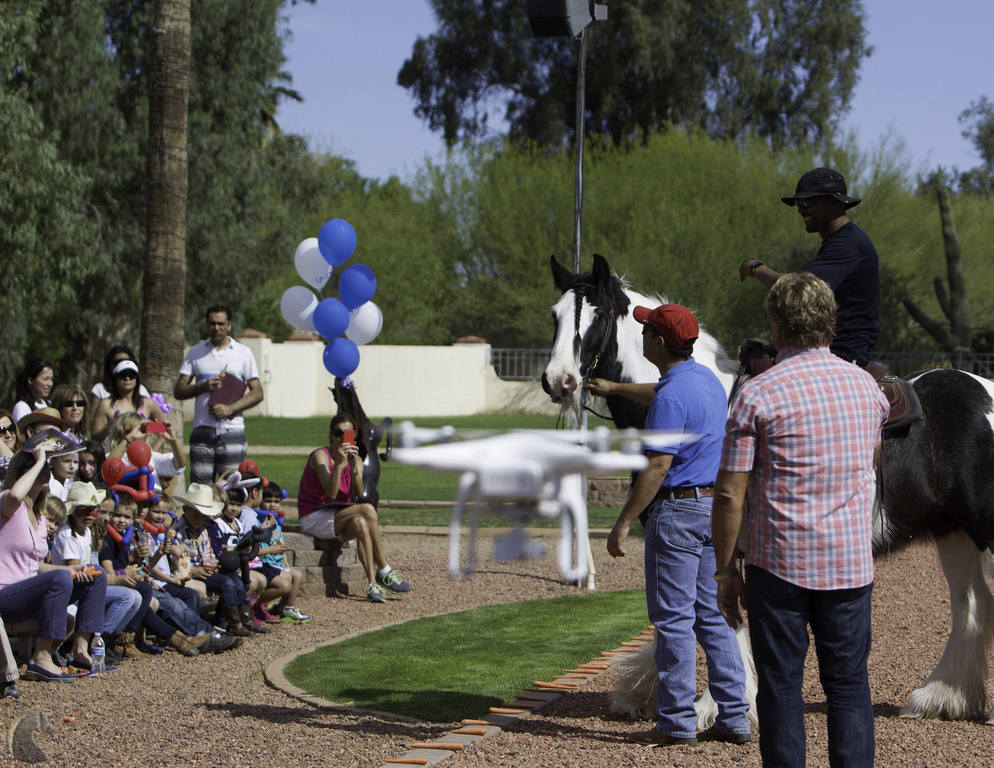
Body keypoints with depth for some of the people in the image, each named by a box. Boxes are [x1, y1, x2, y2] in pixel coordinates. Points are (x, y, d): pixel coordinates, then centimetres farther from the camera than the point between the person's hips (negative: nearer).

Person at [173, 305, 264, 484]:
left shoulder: (243, 352, 8)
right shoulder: (195, 352, 14)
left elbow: (257, 393, 4)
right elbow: (178, 391, 11)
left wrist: (230, 408, -10)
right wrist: (204, 387, -8)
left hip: (232, 431, -2)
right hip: (202, 430, 2)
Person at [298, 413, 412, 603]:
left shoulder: (356, 460, 8)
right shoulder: (320, 456, -11)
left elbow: (358, 493, -12)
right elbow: (331, 493, -24)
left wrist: (354, 466, -27)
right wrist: (339, 464, -34)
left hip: (338, 519, 5)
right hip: (314, 518, -5)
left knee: (360, 524, -32)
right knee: (368, 510, -27)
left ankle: (372, 585, -35)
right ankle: (384, 572, -20)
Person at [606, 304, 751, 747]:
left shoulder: (670, 397, -19)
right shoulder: (708, 380, 11)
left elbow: (657, 467, -24)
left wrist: (623, 523, -20)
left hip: (678, 509, -10)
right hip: (714, 508, 10)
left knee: (673, 618, -3)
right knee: (711, 615, 12)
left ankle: (676, 722, 1)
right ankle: (733, 717, 11)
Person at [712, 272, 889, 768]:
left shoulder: (758, 394, -10)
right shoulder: (867, 387, 5)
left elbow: (730, 494, -10)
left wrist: (725, 570, -1)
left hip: (779, 564, -3)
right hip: (852, 564, 4)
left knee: (781, 687, 5)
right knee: (849, 687, 9)